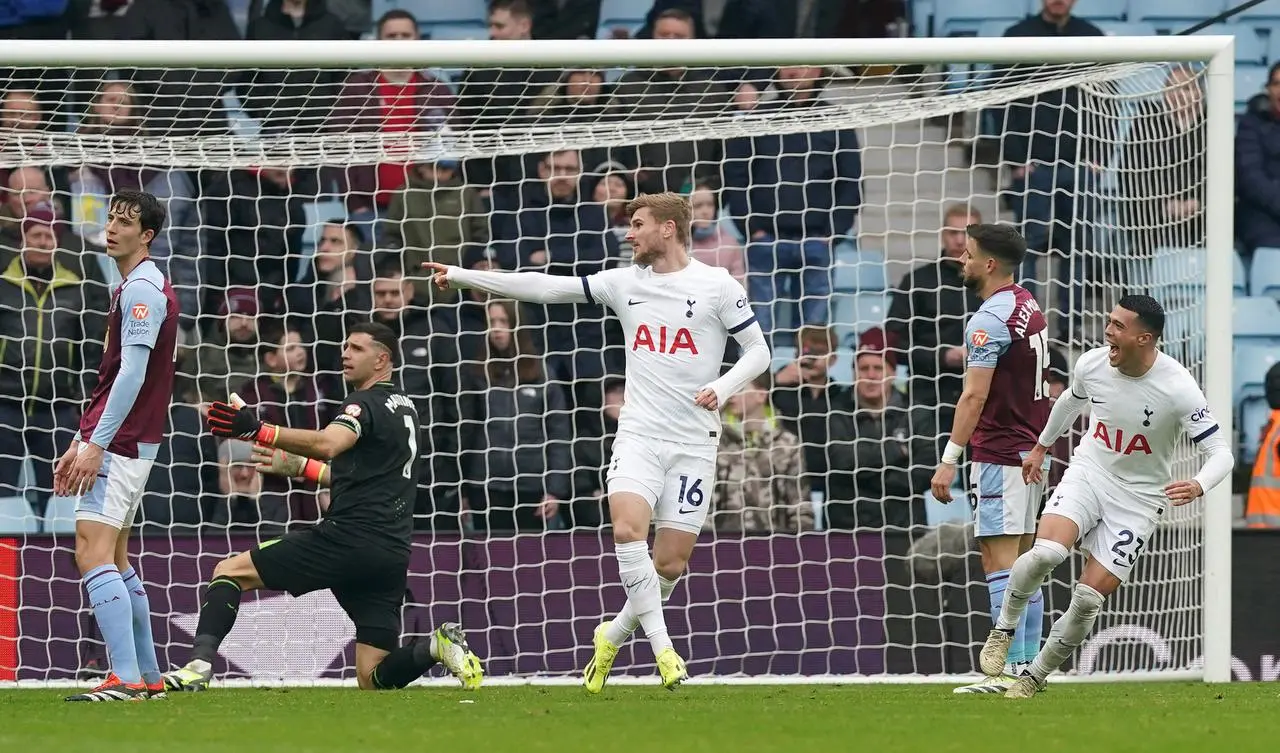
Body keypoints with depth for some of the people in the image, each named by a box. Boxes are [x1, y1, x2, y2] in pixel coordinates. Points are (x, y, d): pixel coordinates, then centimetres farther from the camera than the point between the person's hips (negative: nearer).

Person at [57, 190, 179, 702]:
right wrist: (82, 443, 23)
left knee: (93, 555, -18)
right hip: (128, 444, 11)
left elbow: (131, 374, -20)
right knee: (116, 562, 15)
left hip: (119, 445, -11)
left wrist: (97, 444, -22)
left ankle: (125, 678, -26)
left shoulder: (141, 290, -13)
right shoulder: (133, 288, 19)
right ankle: (148, 675, 19)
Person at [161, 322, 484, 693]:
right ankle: (436, 645, -15)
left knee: (230, 571, 2)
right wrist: (298, 467, 34)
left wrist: (257, 430, -34)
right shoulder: (403, 407, 21)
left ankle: (199, 665, -14)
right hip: (392, 556, 8)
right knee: (373, 679, 9)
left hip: (349, 536, -8)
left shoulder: (367, 404, -6)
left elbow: (326, 444, -27)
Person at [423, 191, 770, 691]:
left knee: (670, 565, -2)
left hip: (693, 443, -2)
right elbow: (546, 288, 9)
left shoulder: (717, 286, -2)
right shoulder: (625, 283, 8)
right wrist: (460, 276, 6)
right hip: (638, 437, 2)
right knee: (627, 530, -23)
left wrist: (723, 388, -18)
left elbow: (757, 350, 1)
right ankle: (661, 647, -17)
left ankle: (613, 635, 23)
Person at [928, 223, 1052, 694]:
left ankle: (1009, 670, -16)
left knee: (999, 561, -11)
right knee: (1023, 563, 12)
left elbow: (974, 396, -21)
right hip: (1031, 450, 10)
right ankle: (1028, 666, 12)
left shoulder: (989, 319, -15)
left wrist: (950, 459, -22)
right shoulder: (1029, 309, 13)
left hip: (999, 455, -10)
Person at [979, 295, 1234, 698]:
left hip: (1139, 497, -2)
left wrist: (1198, 485, -42)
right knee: (1046, 552, -27)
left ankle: (1035, 677, 11)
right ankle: (1004, 628, -3)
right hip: (1088, 473, 2)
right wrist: (1041, 445, 32)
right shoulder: (1092, 364, -9)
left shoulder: (1177, 388, -22)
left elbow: (1221, 452, -20)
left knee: (1089, 599, -9)